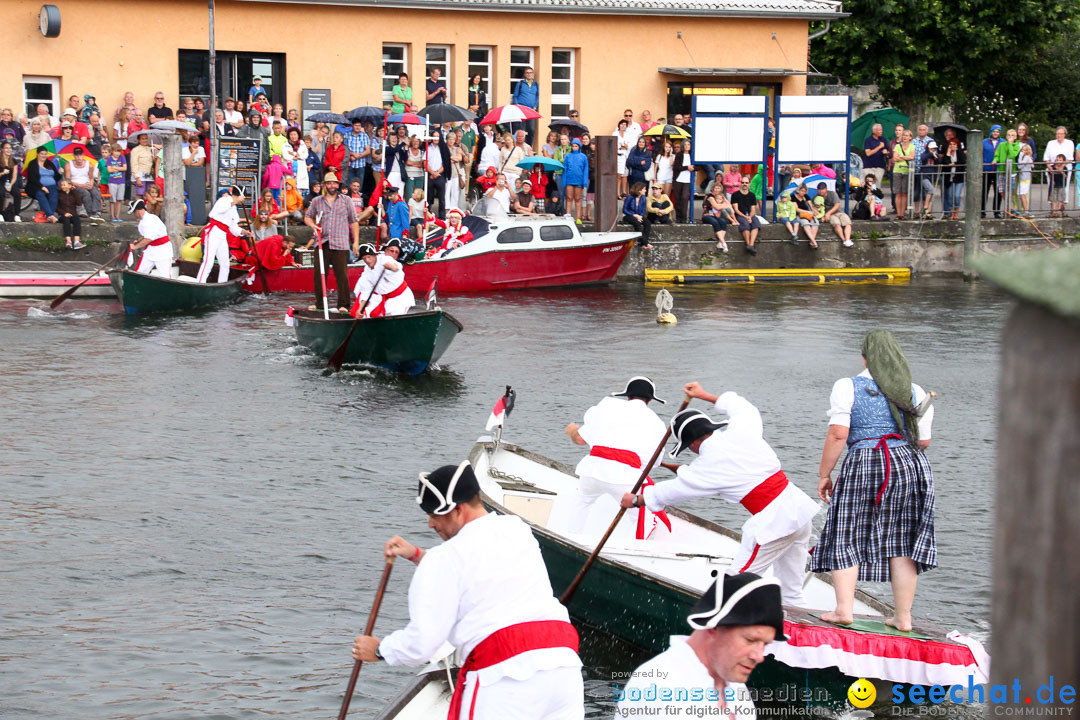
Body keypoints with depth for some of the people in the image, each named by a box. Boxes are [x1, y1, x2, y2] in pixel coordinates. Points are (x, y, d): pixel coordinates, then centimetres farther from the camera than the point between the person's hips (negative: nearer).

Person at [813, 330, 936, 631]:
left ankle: (844, 609, -3)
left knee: (846, 538, 6)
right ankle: (903, 617, 8)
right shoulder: (915, 393, 11)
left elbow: (837, 435, -7)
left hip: (864, 464, -3)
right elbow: (924, 441, 12)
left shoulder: (848, 387, 1)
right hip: (911, 465, 3)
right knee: (902, 542, 7)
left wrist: (824, 474, 0)